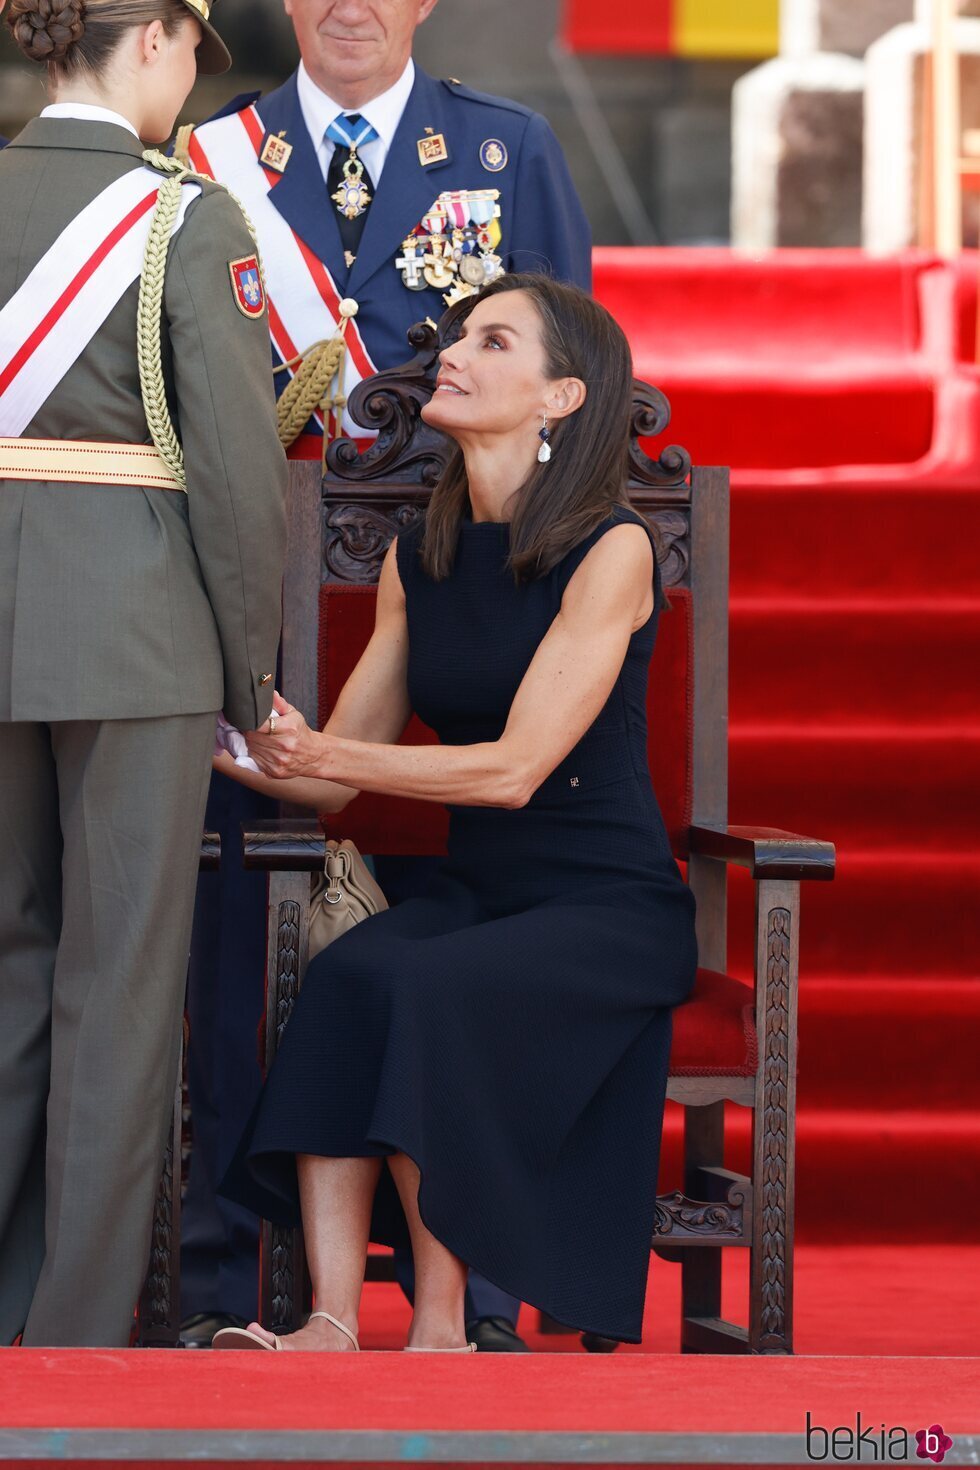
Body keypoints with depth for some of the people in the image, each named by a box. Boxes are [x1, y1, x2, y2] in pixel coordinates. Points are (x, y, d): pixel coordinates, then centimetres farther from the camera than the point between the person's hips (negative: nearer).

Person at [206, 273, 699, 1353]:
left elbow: (514, 767, -18)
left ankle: (440, 1326, -23)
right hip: (472, 890, 5)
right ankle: (332, 1323, -34)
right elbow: (332, 778, 13)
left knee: (421, 989, -33)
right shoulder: (416, 561, 11)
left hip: (609, 906, -5)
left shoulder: (609, 552, -10)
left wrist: (323, 755, -22)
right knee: (346, 976, -27)